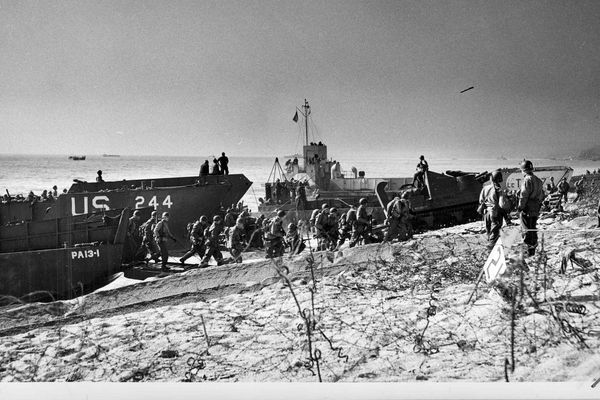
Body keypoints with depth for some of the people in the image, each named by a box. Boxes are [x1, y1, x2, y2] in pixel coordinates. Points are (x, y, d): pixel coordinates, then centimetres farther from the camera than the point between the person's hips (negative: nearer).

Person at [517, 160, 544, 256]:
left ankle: (530, 249, -5)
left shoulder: (527, 180, -14)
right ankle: (532, 249, 23)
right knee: (533, 228, 16)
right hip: (536, 209, 8)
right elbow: (542, 195, 18)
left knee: (526, 229, -3)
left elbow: (524, 195, -18)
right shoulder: (538, 180, 14)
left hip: (527, 209, -8)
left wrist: (520, 207, -13)